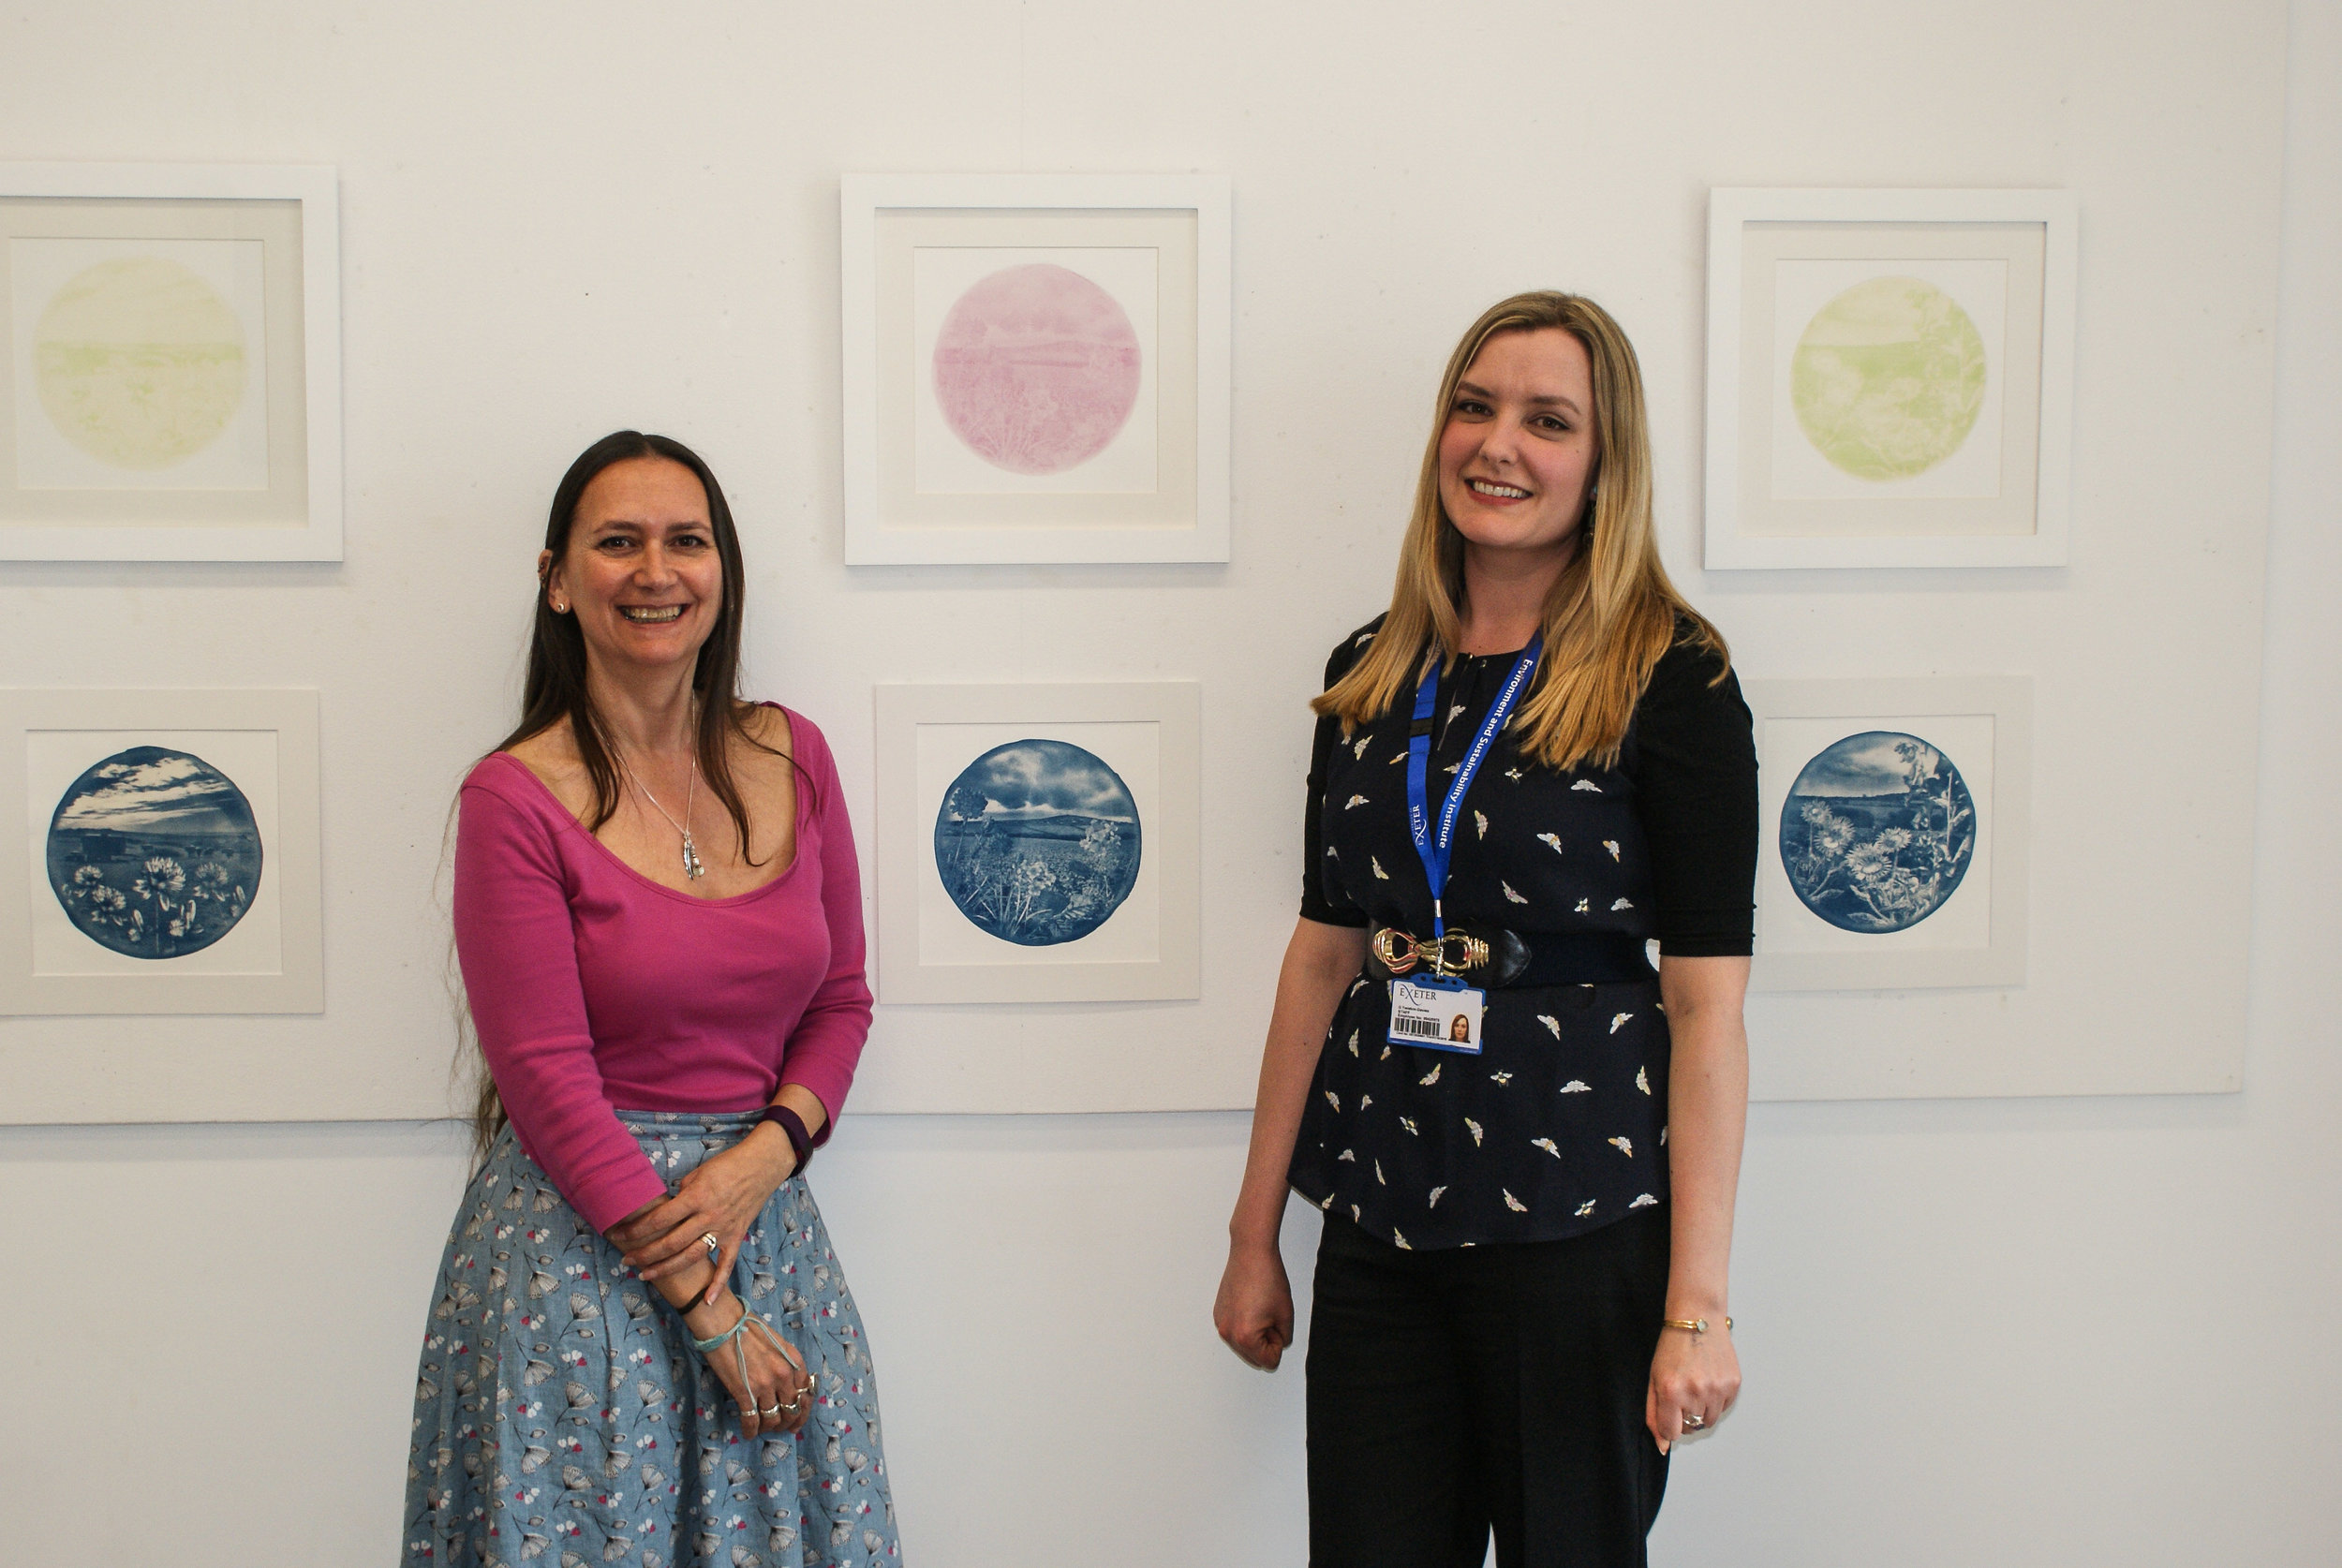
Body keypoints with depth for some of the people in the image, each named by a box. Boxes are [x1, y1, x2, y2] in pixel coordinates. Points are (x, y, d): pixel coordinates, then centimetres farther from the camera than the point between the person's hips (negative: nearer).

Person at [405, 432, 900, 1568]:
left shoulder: (791, 758, 4)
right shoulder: (517, 797, -10)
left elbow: (841, 999, 9)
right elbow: (548, 1078, -12)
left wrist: (764, 1156, -10)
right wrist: (704, 1308, -12)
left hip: (764, 1207, 5)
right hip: (580, 1239, -4)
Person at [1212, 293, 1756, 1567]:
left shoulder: (1669, 678, -8)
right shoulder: (1372, 674, 7)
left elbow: (1706, 1003, -11)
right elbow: (1323, 950, 10)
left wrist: (1697, 1304, -14)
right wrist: (1254, 1233, 11)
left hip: (1582, 1230, -4)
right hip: (1379, 1225, 4)